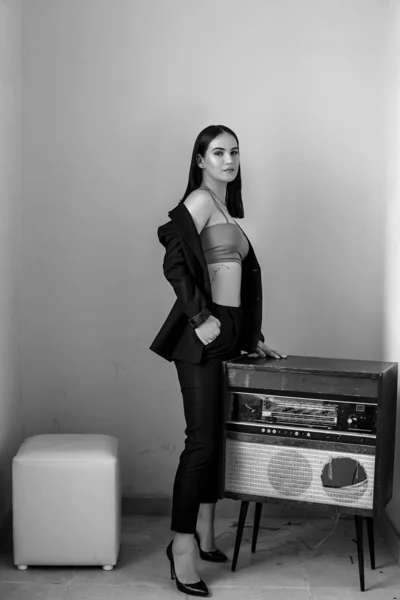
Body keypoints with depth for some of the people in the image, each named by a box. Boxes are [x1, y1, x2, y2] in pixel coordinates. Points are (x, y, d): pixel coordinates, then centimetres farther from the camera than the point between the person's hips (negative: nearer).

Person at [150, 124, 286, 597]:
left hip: (229, 333, 9)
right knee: (202, 442, -7)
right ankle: (182, 545, 5)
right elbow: (174, 263, -16)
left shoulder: (227, 208, 20)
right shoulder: (199, 199, -6)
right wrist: (200, 317, -18)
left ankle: (205, 535, 26)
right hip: (202, 333, -8)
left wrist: (253, 338, 19)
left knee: (216, 437, 13)